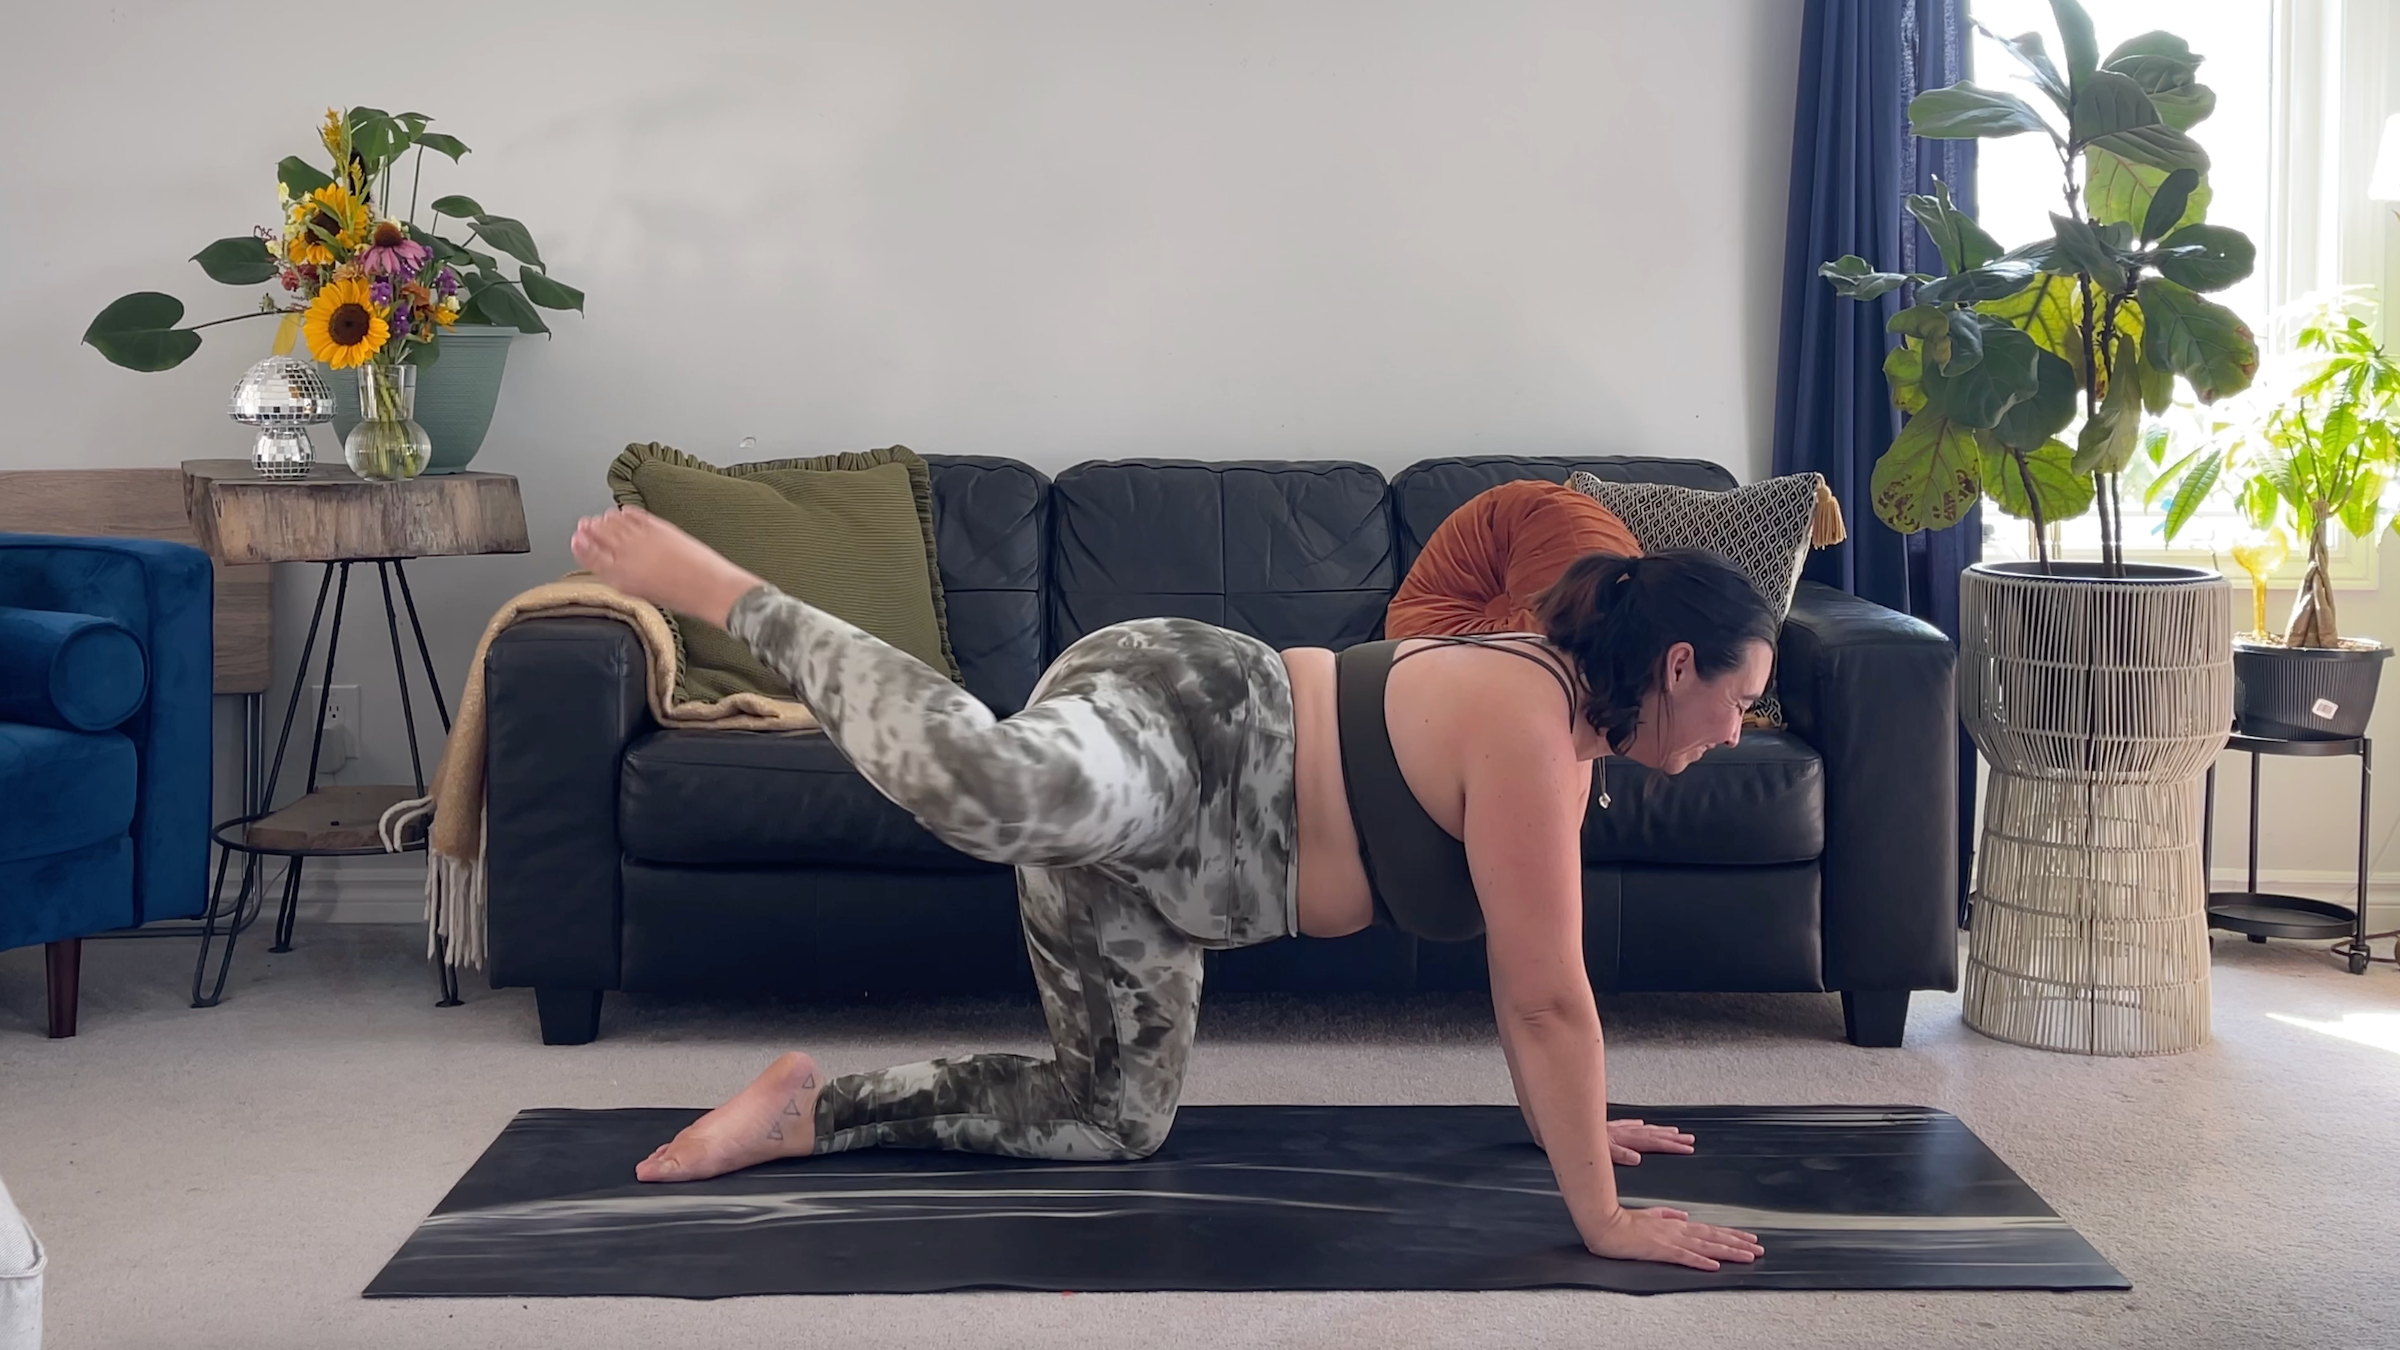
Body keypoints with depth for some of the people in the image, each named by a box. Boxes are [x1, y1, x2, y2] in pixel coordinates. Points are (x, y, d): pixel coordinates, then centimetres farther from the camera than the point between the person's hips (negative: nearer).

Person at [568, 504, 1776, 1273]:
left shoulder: (1564, 724, 13)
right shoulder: (1529, 725, -18)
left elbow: (1530, 974, 25)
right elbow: (1551, 999, -19)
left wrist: (1561, 1118, 32)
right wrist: (1603, 1220, -15)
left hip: (1161, 858, 11)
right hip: (1171, 722, -10)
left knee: (1115, 1114, 14)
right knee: (986, 783, -43)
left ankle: (811, 1112, 20)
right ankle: (721, 595, -21)